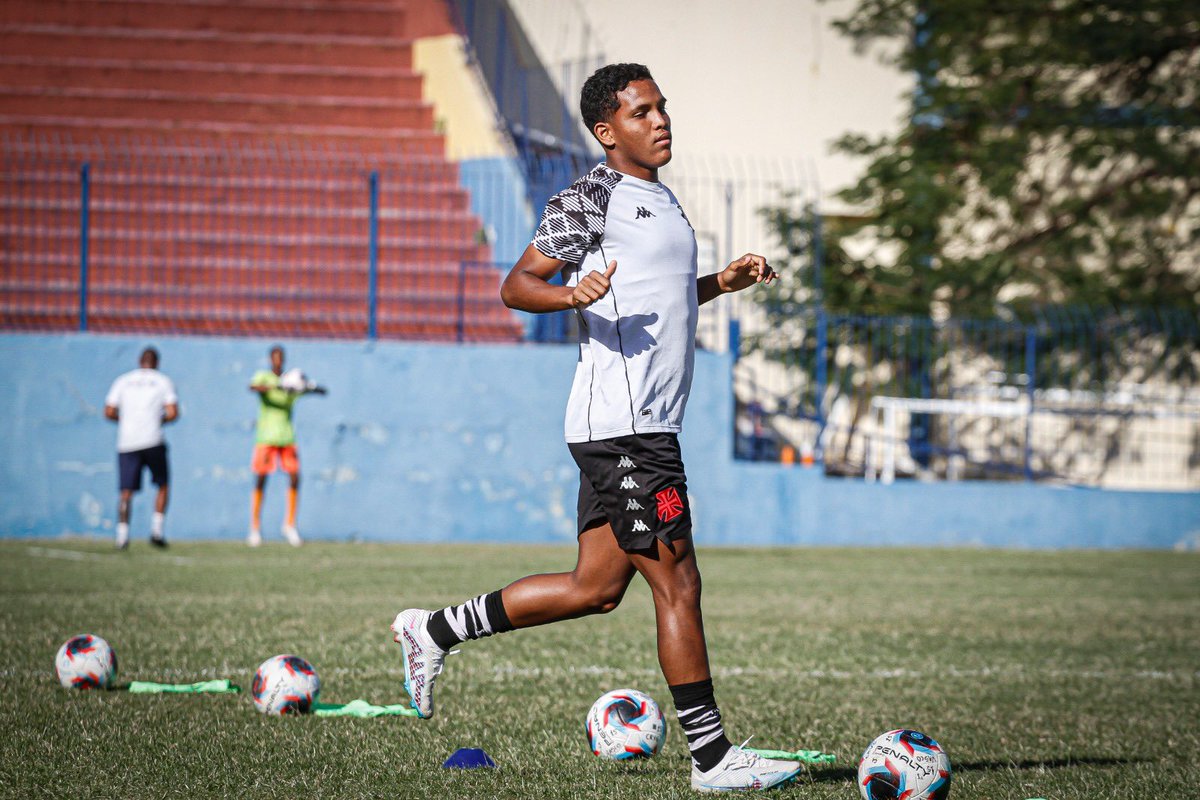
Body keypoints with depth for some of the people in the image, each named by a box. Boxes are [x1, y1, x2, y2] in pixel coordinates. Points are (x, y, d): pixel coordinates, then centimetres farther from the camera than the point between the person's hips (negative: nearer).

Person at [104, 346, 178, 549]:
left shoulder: (122, 381, 12)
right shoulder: (163, 382, 7)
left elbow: (109, 412, 5)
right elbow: (173, 413, -4)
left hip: (126, 442, 2)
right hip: (152, 441, -2)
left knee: (126, 491, 2)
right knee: (163, 486, 15)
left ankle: (122, 534, -11)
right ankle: (157, 529, 4)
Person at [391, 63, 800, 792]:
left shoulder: (661, 201, 21)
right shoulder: (592, 199, -7)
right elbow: (517, 285, -8)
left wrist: (721, 283, 19)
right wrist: (573, 295, -27)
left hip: (645, 426, 10)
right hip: (622, 425, -10)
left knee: (596, 588, 12)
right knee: (677, 584, -7)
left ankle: (436, 632, 21)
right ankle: (712, 757, -1)